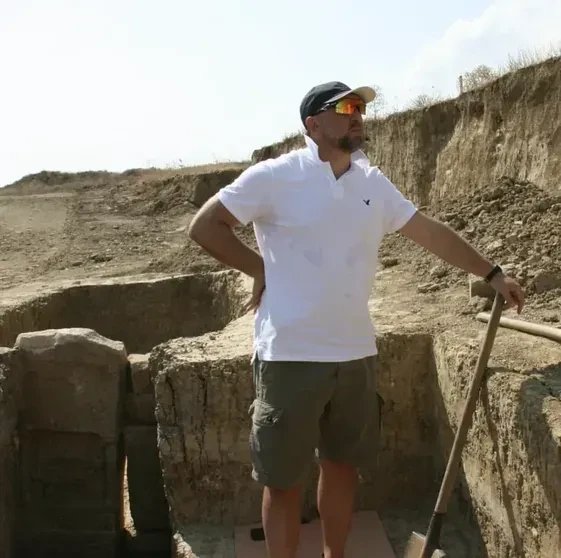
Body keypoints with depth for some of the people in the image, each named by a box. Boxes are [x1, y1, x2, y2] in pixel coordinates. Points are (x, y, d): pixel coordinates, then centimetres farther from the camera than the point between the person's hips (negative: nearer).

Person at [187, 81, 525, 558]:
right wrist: (260, 270, -7)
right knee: (284, 479, 6)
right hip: (290, 355, -5)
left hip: (356, 353, 6)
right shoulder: (275, 176, -9)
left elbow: (430, 231, 14)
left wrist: (492, 273, 14)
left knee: (343, 464, 18)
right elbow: (203, 226, -6)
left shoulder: (373, 182, 7)